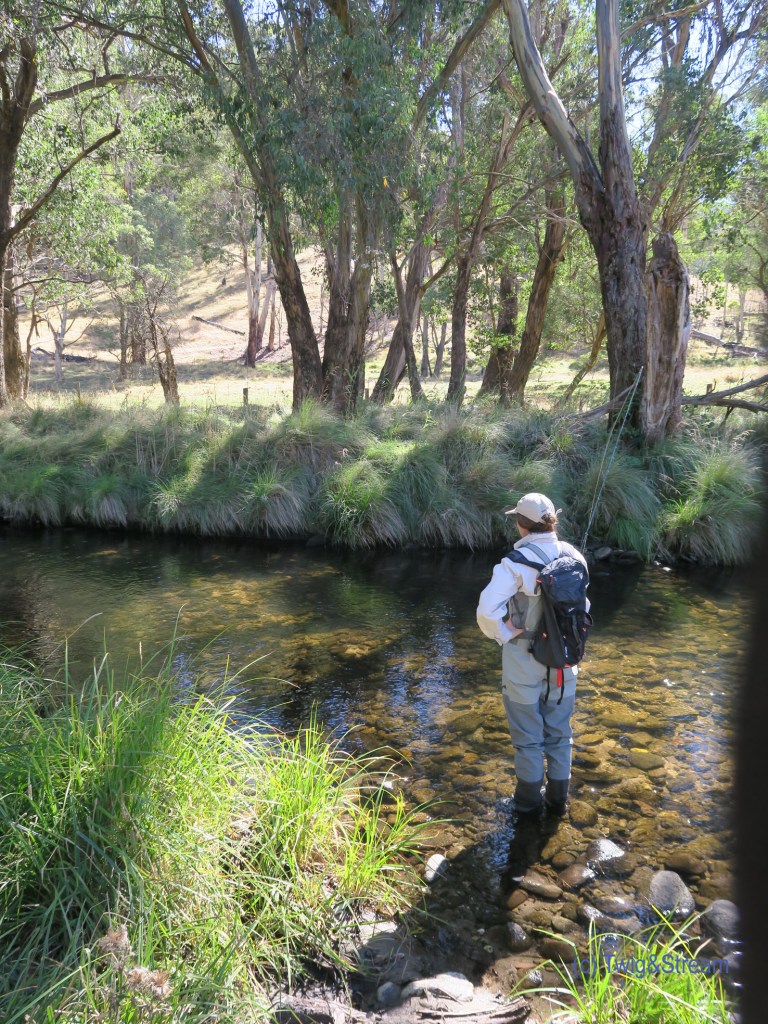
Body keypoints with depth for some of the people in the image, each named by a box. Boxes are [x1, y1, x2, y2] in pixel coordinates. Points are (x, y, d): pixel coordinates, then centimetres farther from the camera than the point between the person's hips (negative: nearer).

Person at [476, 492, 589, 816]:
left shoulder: (516, 563, -23)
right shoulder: (573, 556, -6)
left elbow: (487, 610, -31)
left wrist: (505, 633, -15)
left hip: (524, 659, -4)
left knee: (528, 736, 13)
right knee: (559, 733, 19)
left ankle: (529, 800, 27)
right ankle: (558, 798, 32)